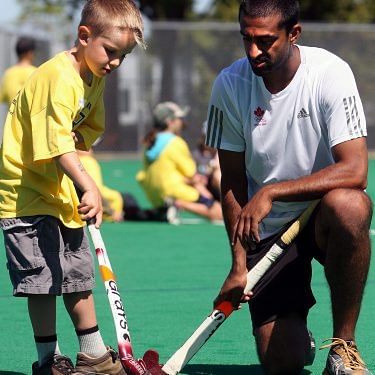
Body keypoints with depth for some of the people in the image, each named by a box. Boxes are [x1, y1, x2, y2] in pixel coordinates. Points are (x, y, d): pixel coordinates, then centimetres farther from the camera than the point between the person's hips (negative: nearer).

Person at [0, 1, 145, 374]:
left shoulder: (94, 78, 6)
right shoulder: (57, 77, -24)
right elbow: (57, 144, -33)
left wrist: (75, 139, -8)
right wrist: (88, 187, -43)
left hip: (62, 194, 9)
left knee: (78, 276, 14)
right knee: (44, 280, -7)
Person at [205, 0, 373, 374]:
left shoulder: (330, 73, -16)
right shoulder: (230, 84, -6)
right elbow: (232, 182, 2)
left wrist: (271, 193, -32)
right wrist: (239, 262, -5)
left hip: (323, 217, -2)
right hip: (265, 230, 2)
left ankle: (343, 343, -20)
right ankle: (296, 336, 27)